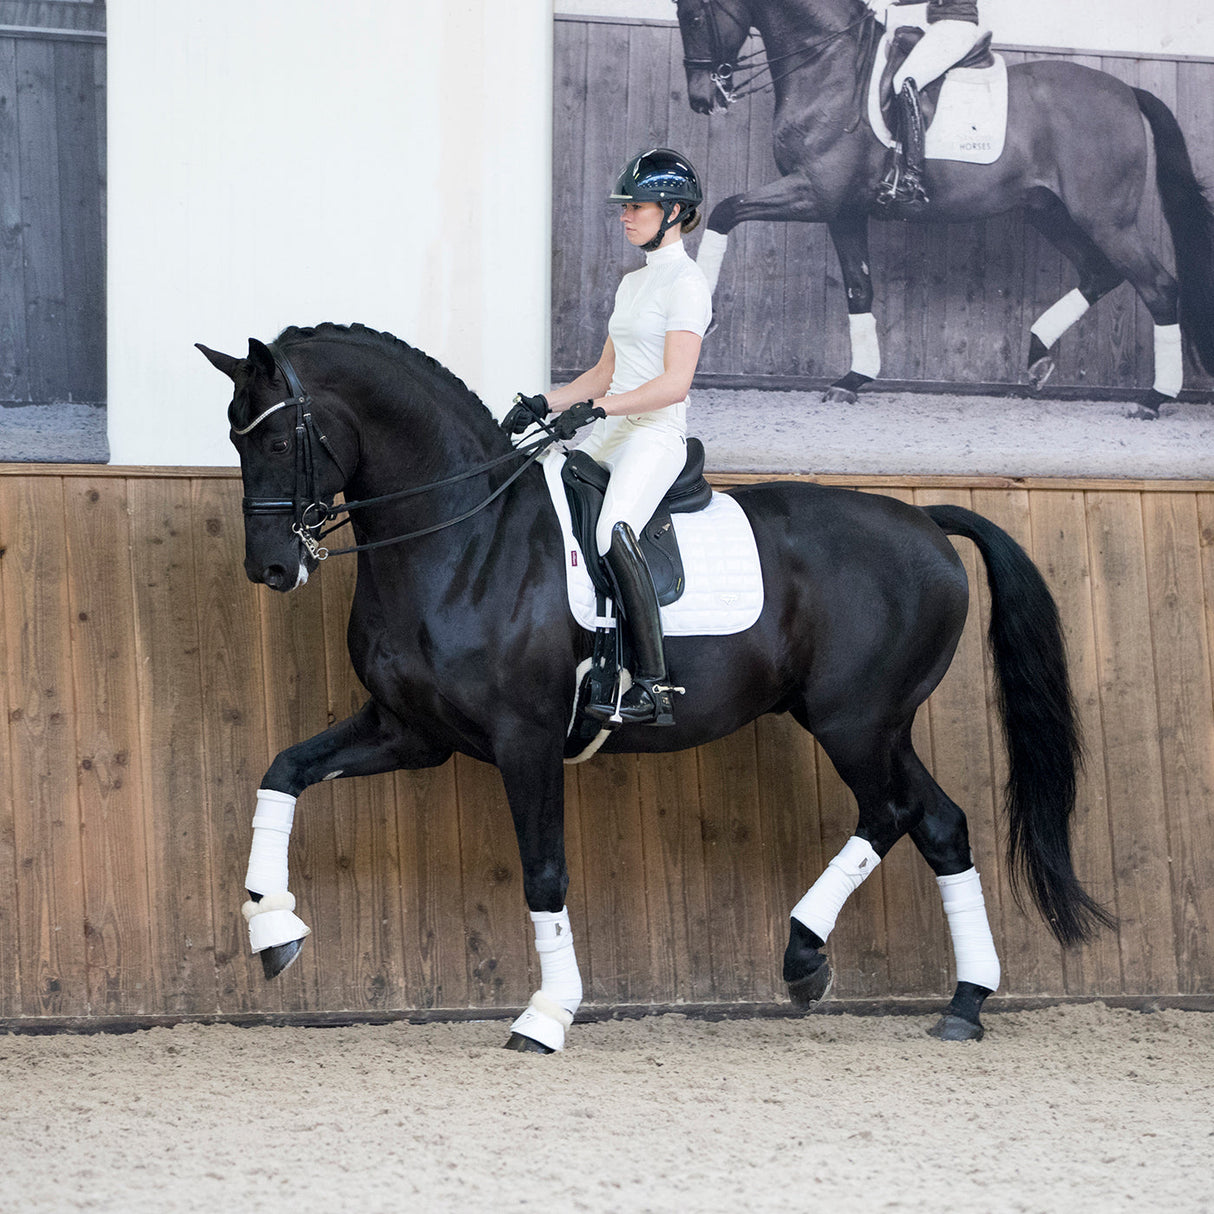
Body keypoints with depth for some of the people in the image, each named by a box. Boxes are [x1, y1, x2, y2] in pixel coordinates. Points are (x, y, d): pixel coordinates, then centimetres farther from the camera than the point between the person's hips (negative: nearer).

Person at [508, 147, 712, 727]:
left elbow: (674, 383, -18)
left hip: (655, 436, -10)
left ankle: (653, 690, -38)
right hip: (608, 436, 10)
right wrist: (543, 405, 11)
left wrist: (598, 408, -25)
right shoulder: (634, 282, 20)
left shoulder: (685, 282, -7)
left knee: (613, 531, -33)